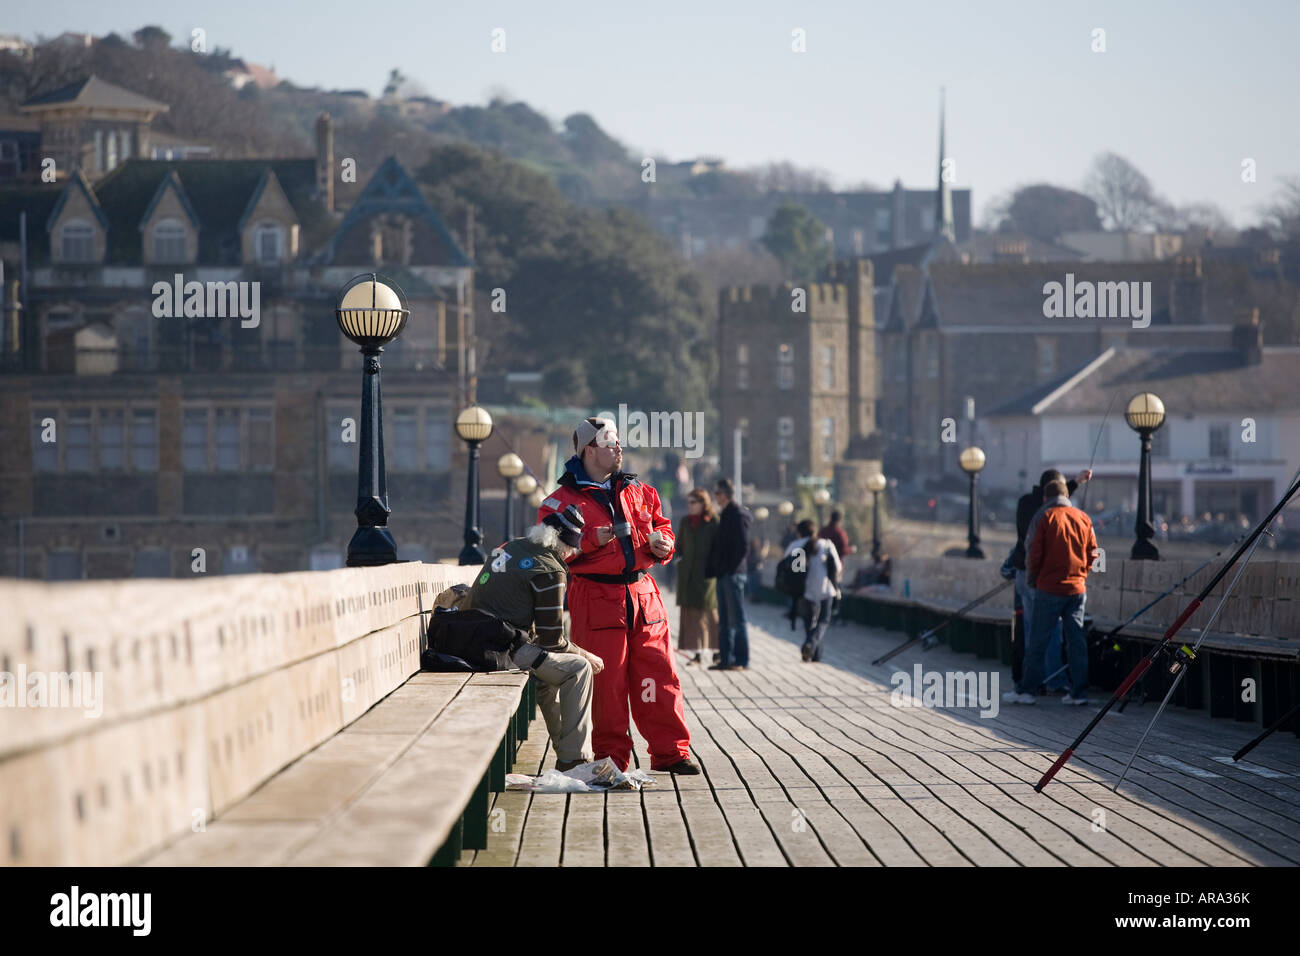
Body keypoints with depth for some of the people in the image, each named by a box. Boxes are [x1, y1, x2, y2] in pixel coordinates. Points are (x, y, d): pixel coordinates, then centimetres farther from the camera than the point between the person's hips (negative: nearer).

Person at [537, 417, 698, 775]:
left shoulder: (638, 492, 15)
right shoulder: (563, 499, -1)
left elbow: (662, 525, 26)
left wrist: (662, 544, 3)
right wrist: (590, 540, -18)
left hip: (643, 595, 5)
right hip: (596, 596, -5)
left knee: (660, 675, 2)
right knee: (606, 680, -3)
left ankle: (670, 752, 9)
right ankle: (611, 757, 7)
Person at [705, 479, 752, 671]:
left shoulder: (738, 515, -11)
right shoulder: (725, 515, 18)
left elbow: (743, 547, -18)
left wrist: (730, 568, -16)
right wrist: (711, 569, 13)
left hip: (733, 574, -10)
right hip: (723, 575, 10)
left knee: (737, 619, -6)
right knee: (724, 621, 10)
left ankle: (741, 660, -3)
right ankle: (726, 659, 14)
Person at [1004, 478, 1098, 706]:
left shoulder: (1044, 518, -7)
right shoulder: (1083, 518, 5)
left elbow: (1033, 553, -8)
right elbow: (1092, 553, 8)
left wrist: (1032, 580, 5)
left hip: (1049, 588, -4)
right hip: (1077, 589, 4)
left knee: (1037, 641, 2)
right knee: (1076, 640, 7)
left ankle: (1026, 689, 4)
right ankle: (1078, 692, 7)